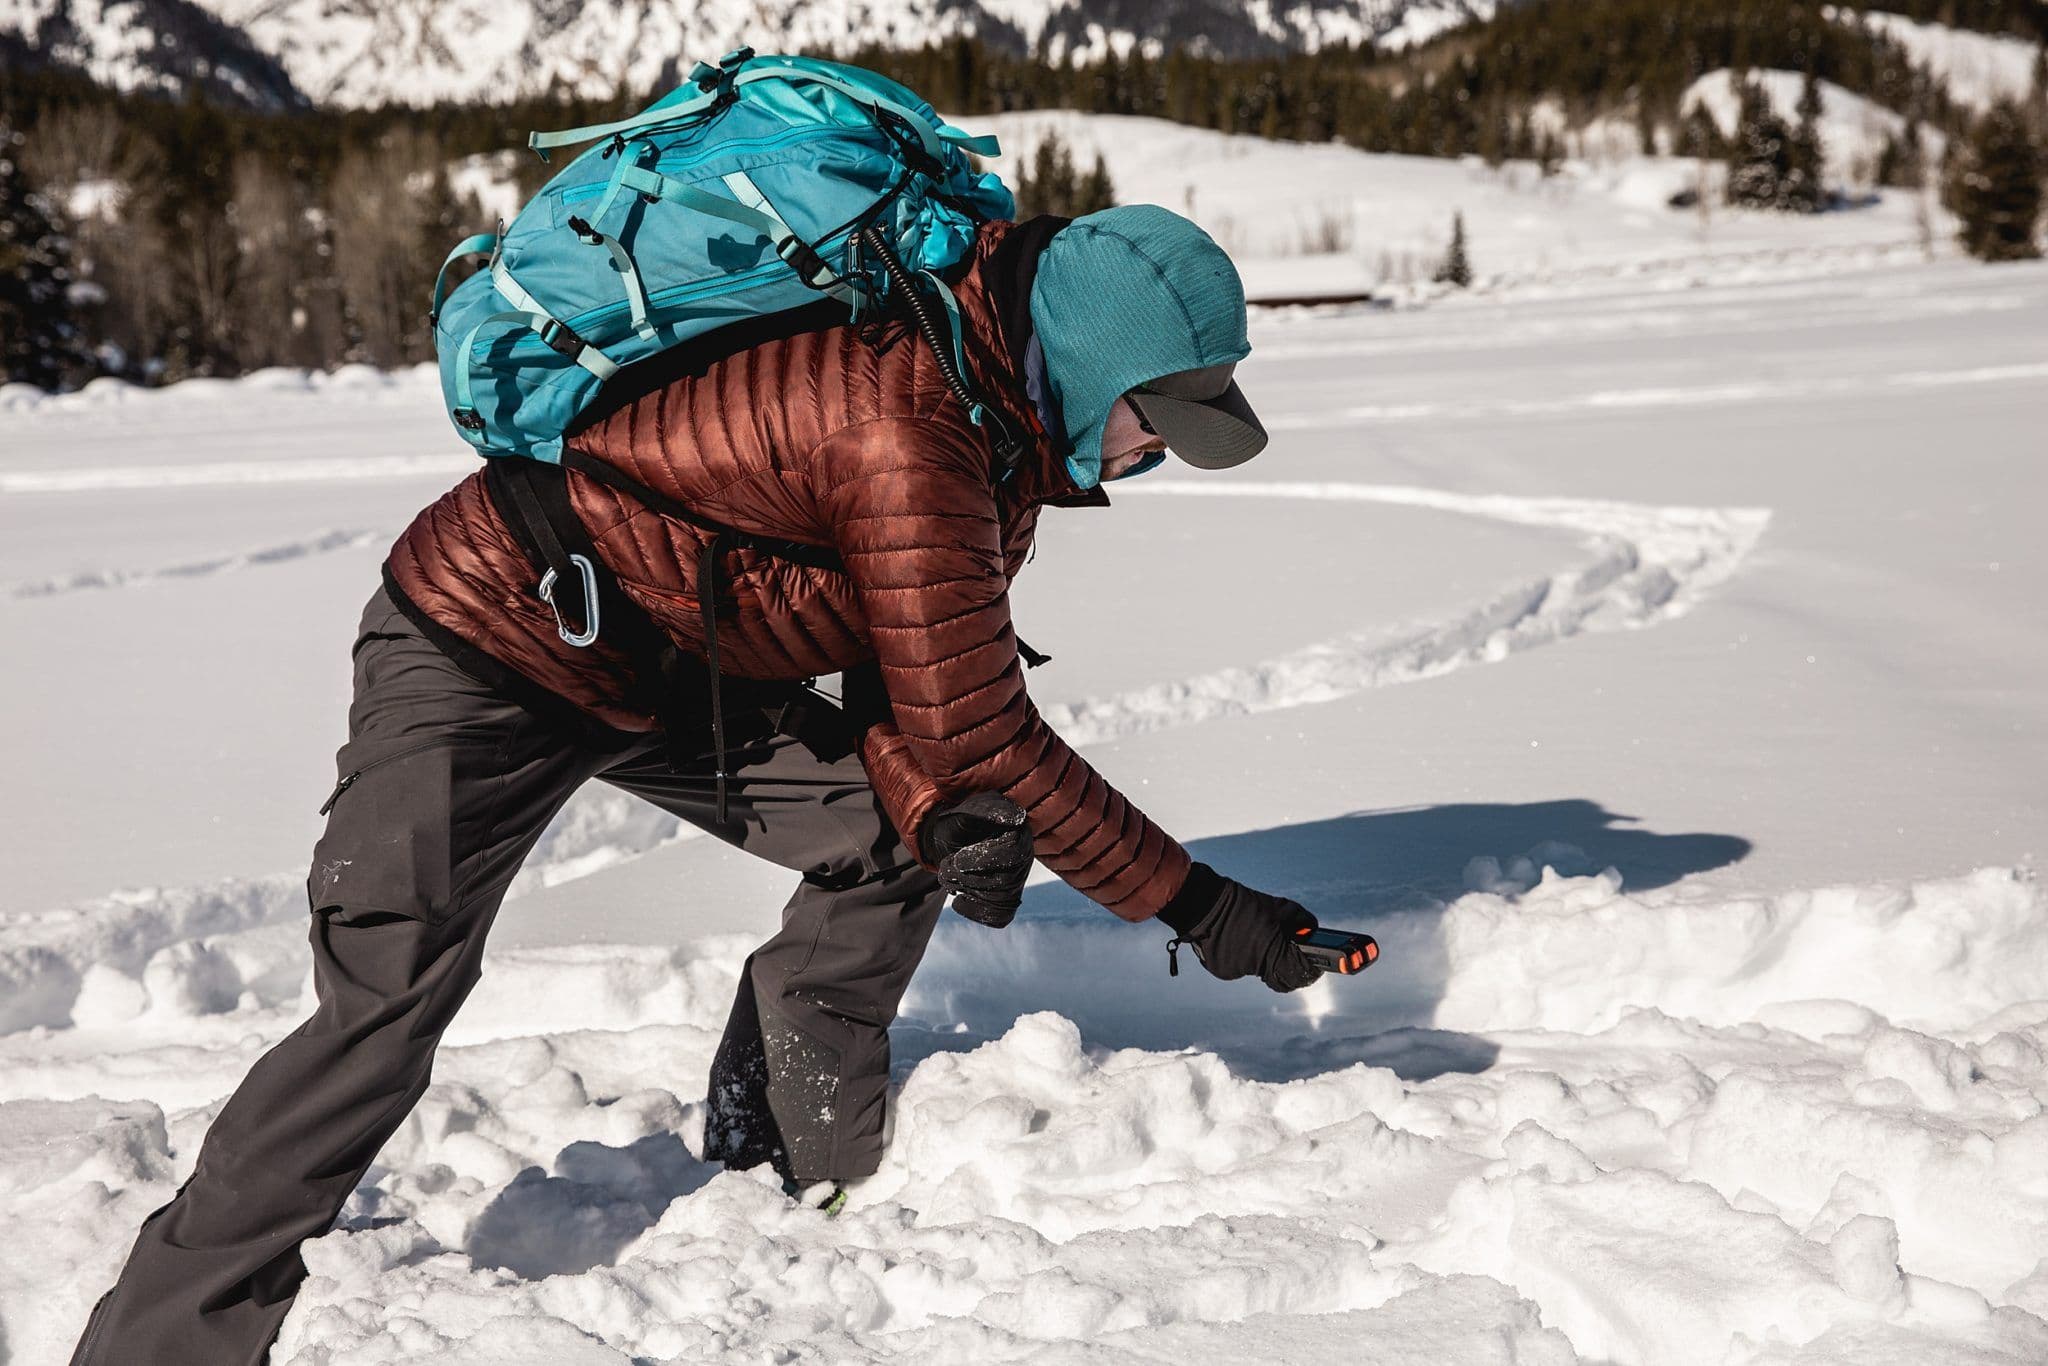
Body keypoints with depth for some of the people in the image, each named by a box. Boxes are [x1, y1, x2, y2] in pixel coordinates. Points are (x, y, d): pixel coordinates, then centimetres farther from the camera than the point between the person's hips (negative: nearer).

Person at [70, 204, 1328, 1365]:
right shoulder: (909, 431, -33)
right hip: (486, 644, -9)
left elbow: (924, 662, 2)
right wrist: (1196, 906, -22)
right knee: (390, 997, -21)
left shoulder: (998, 393, -2)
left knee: (895, 837, 1)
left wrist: (936, 808, -18)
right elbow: (978, 730, -29)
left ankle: (793, 1177, 14)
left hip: (668, 671, 9)